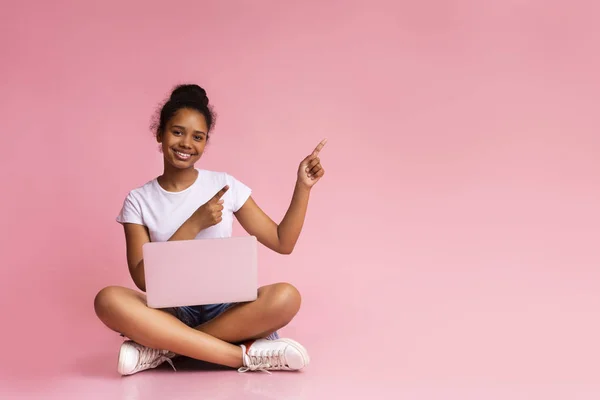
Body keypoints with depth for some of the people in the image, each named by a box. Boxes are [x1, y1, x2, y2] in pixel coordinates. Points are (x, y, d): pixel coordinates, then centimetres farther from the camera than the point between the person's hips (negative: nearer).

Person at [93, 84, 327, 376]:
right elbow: (143, 279, -8)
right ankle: (244, 355, -31)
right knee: (108, 300, -32)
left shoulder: (224, 185, 4)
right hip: (172, 312, -1)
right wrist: (193, 225, -14)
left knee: (286, 297, -30)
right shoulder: (139, 201, 2)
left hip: (225, 308, 1)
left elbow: (282, 242, 5)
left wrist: (303, 186, -6)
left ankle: (163, 347, -22)